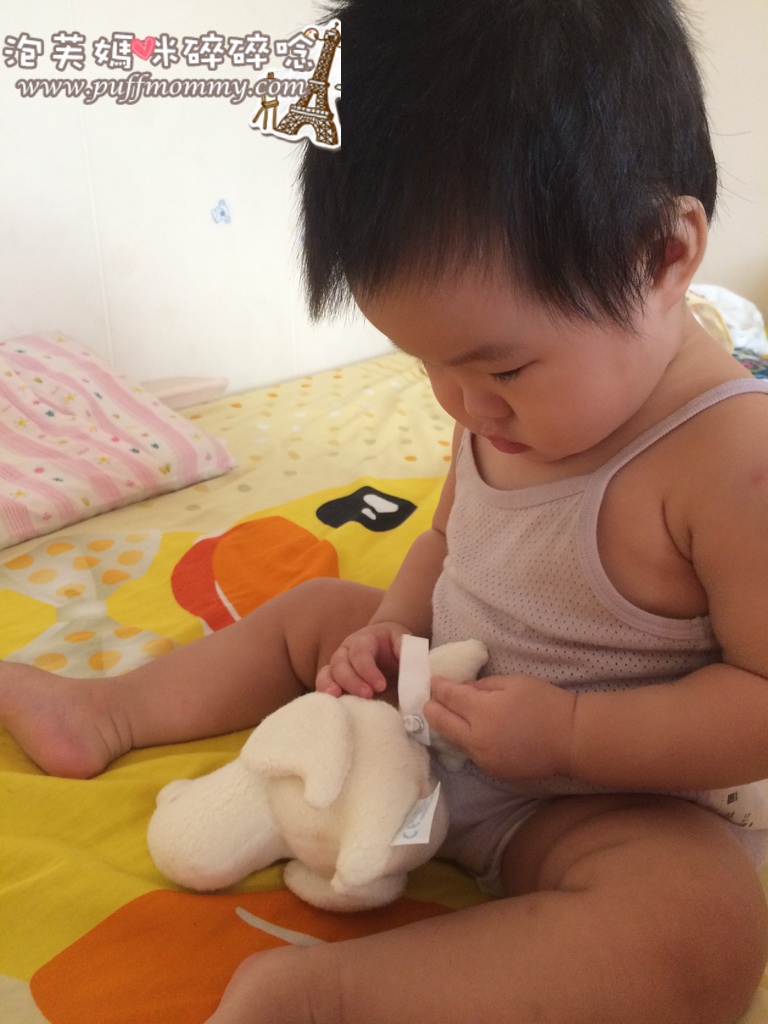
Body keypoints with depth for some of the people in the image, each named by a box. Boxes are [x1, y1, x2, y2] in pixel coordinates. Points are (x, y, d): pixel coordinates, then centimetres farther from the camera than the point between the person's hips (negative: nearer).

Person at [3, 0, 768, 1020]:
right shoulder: (511, 406, -5)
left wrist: (568, 733, -29)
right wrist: (394, 626, -7)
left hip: (600, 799, -6)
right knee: (317, 609, 13)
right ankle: (109, 709, 23)